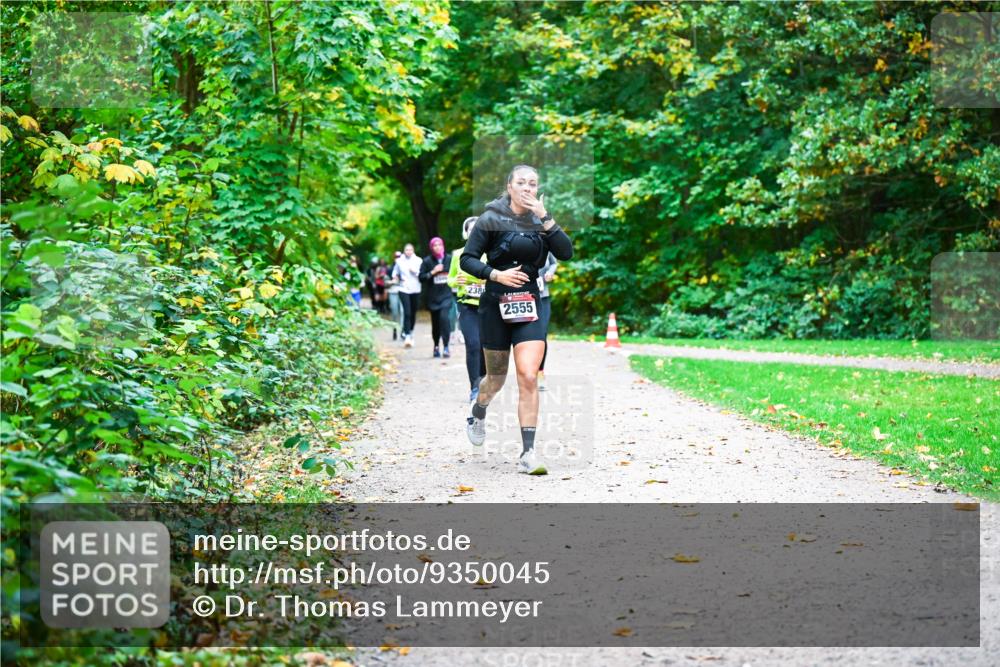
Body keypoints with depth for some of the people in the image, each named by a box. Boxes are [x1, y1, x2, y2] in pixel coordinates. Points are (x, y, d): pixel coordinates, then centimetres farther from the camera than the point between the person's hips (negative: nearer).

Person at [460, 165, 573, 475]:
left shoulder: (540, 221, 5)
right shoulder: (492, 219, -4)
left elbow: (566, 252, -9)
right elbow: (467, 259, -4)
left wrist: (544, 218, -16)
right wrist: (496, 274, -18)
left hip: (529, 307, 2)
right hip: (496, 306, -1)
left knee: (529, 377, -13)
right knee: (497, 377, 13)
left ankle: (528, 453, -10)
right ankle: (477, 414, 47)